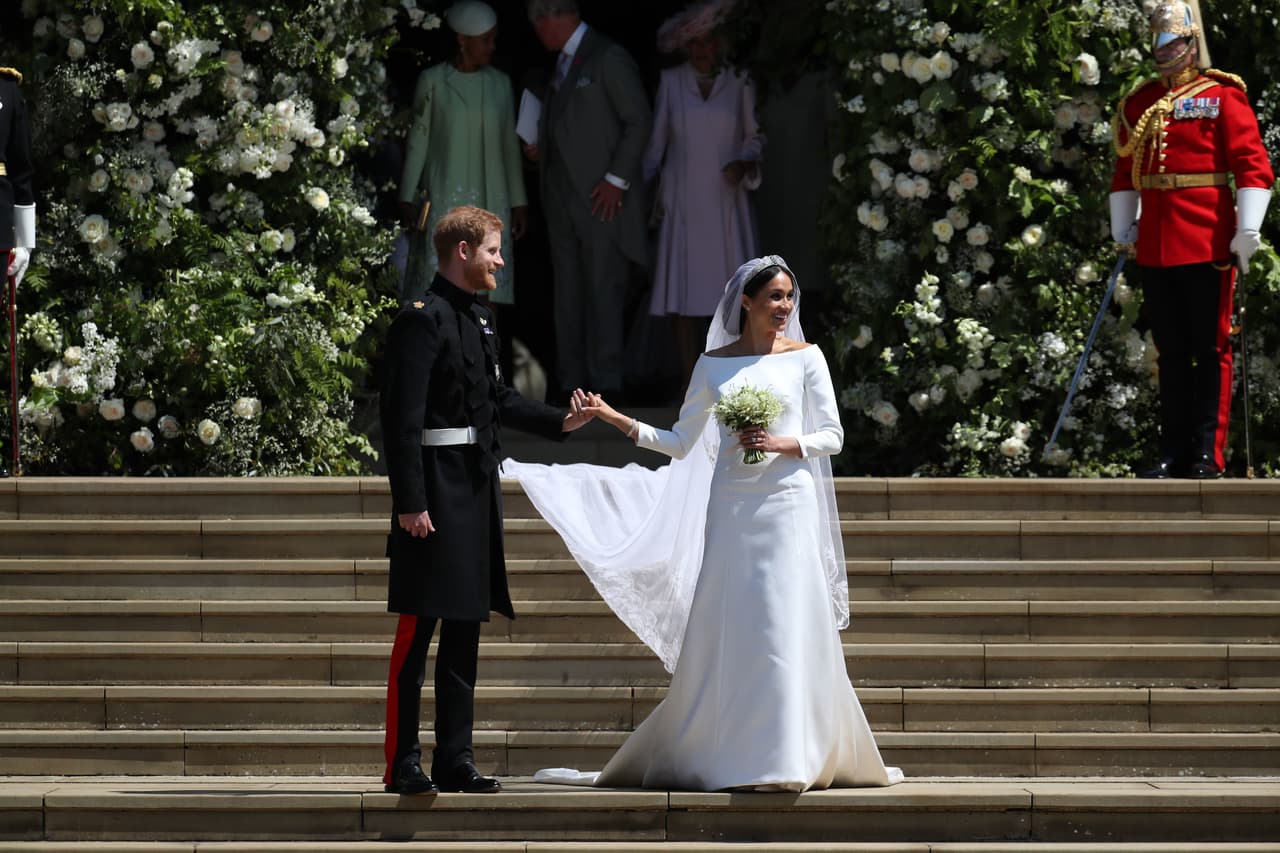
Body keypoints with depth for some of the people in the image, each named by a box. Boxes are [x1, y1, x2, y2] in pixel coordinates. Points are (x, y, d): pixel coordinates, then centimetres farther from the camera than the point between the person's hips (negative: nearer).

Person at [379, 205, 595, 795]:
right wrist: (409, 501, -21)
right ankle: (403, 764, -3)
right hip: (436, 495, -9)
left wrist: (560, 421, 14)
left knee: (464, 634, 12)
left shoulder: (479, 319, 16)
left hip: (477, 492, 9)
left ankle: (455, 758, 17)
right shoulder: (423, 319, -12)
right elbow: (402, 415, -17)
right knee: (417, 632, -6)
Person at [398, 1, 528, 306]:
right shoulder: (432, 81, -2)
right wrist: (407, 199, -3)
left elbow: (510, 146, 10)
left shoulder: (500, 83, 7)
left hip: (489, 201, 3)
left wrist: (519, 203, 8)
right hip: (444, 199, -3)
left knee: (486, 295, -1)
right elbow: (418, 141, 0)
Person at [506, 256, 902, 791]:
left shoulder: (804, 357, 4)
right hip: (730, 509, 2)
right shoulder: (713, 365, 9)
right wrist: (616, 419, 1)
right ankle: (719, 756, 9)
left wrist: (781, 443, -13)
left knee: (786, 630, -8)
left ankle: (784, 760, -3)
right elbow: (681, 443, 10)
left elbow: (832, 435, 4)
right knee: (721, 631, -1)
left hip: (787, 506, -2)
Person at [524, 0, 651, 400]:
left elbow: (638, 120, -10)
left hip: (602, 198, -8)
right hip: (563, 202, 8)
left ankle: (606, 382, -7)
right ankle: (571, 385, 8)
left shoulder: (609, 59, -7)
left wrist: (617, 179, -13)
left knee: (603, 290, -8)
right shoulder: (562, 63, 18)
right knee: (568, 293, 7)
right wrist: (543, 150, 9)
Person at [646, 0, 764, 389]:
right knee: (683, 291, -4)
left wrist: (744, 162, -9)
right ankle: (690, 382, -1)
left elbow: (754, 135, 10)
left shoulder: (739, 83, 4)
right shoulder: (671, 82, 7)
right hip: (682, 203, 0)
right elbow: (656, 139, 12)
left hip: (725, 201, 0)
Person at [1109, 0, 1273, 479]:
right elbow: (1125, 172, 21)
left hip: (1208, 243, -5)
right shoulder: (1139, 104, 13)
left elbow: (1253, 166, -7)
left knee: (1210, 350, -2)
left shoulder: (1222, 96, -2)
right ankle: (1175, 455, 13)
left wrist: (1247, 231, -14)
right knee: (1171, 353, 9)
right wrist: (1122, 227, 12)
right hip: (1156, 248, 5)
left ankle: (1208, 457, 0)